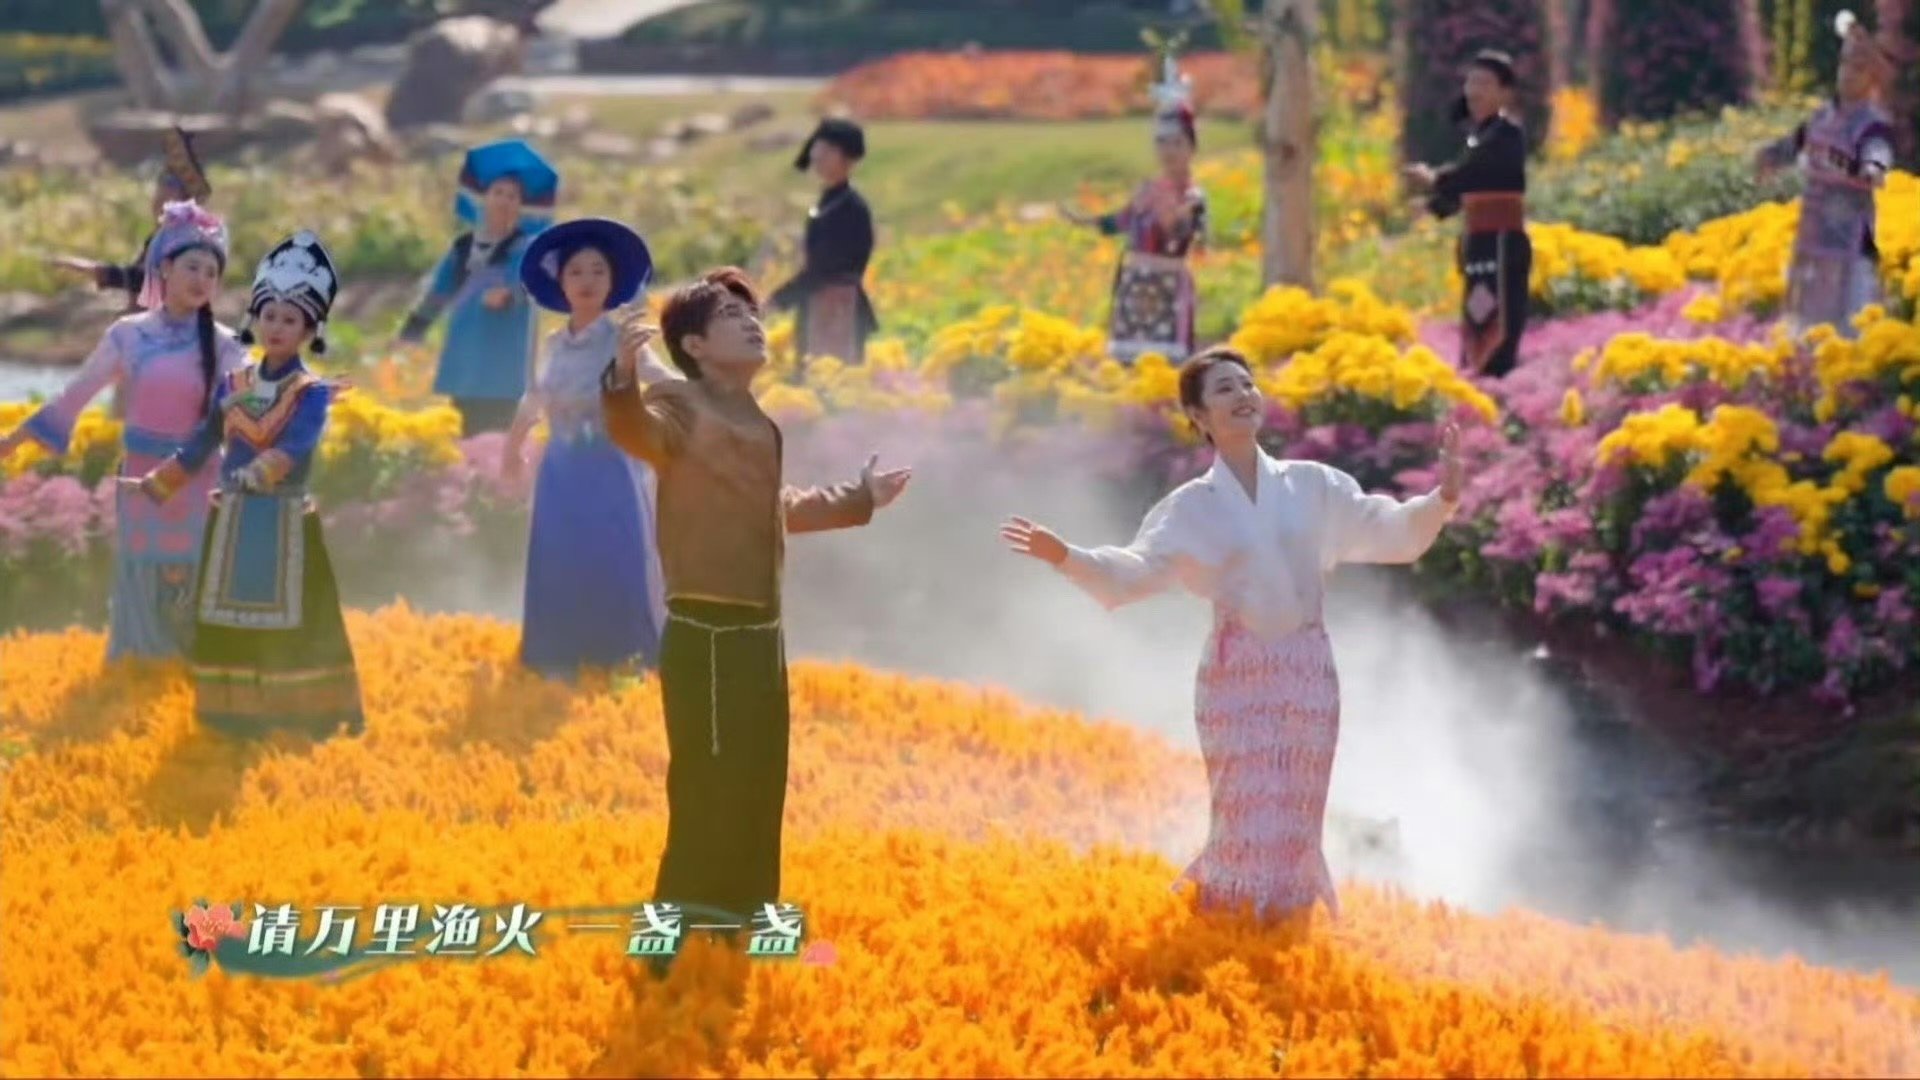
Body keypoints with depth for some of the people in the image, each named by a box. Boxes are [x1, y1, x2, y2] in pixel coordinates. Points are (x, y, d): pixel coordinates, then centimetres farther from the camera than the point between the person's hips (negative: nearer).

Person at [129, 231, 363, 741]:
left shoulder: (311, 392, -7)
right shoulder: (233, 385, 8)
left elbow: (298, 442, -25)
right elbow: (201, 444, 17)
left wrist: (261, 471, -41)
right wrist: (155, 484, 18)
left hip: (286, 521, -5)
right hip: (233, 519, 5)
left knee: (295, 628, -4)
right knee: (229, 625, 7)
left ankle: (313, 721, 1)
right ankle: (234, 718, 15)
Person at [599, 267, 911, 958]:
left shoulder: (751, 421, 18)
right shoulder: (682, 405, -11)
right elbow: (636, 433, -35)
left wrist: (858, 500, 44)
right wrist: (623, 380, -56)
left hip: (758, 635, 10)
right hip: (709, 637, -10)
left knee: (757, 801, 17)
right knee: (709, 806, -9)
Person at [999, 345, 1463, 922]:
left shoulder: (1313, 486, 7)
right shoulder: (1192, 506, 3)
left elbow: (1390, 533, 4)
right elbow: (1136, 571, -7)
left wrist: (1441, 499, -13)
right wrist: (1067, 557, -22)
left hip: (1307, 674, 2)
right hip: (1235, 678, -2)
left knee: (1294, 828, 4)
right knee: (1249, 825, -6)